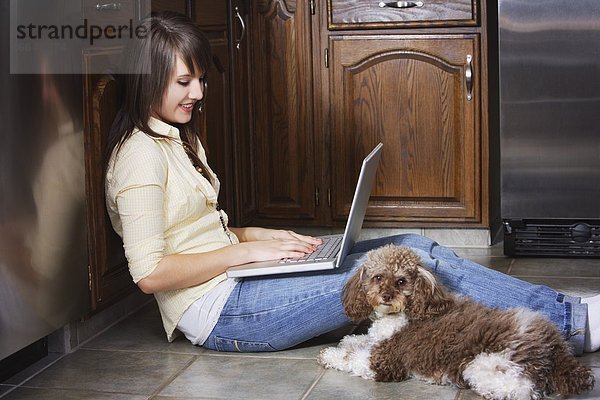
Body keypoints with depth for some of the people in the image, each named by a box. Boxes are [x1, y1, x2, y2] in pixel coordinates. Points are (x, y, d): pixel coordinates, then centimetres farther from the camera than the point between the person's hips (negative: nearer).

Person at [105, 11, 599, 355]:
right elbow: (150, 272, -21)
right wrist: (248, 250, -16)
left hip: (231, 280, 9)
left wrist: (258, 235, 5)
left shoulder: (178, 137, 17)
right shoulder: (140, 154, -15)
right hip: (217, 309, -9)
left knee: (414, 247, -4)